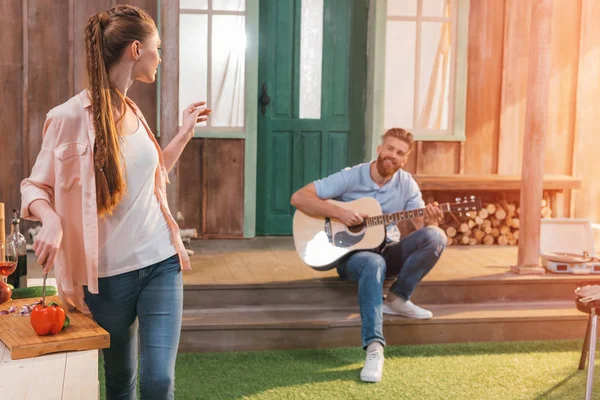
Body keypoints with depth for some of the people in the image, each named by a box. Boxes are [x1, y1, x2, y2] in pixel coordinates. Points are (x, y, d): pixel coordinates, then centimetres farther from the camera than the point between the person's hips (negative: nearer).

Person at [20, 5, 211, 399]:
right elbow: (35, 187, -6)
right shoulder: (71, 117, -12)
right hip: (109, 274, -4)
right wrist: (51, 219, -27)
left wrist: (185, 133, 19)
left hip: (161, 263, 4)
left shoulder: (132, 112, 9)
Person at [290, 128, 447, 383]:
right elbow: (299, 197, -16)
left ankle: (398, 298, -11)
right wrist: (339, 213, -26)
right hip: (351, 252, -4)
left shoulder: (406, 183, 0)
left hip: (388, 251, 4)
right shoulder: (350, 177, -11)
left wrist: (431, 221, -27)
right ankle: (374, 347, -44)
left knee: (436, 237, -21)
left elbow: (422, 226, -3)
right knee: (374, 264, -40)